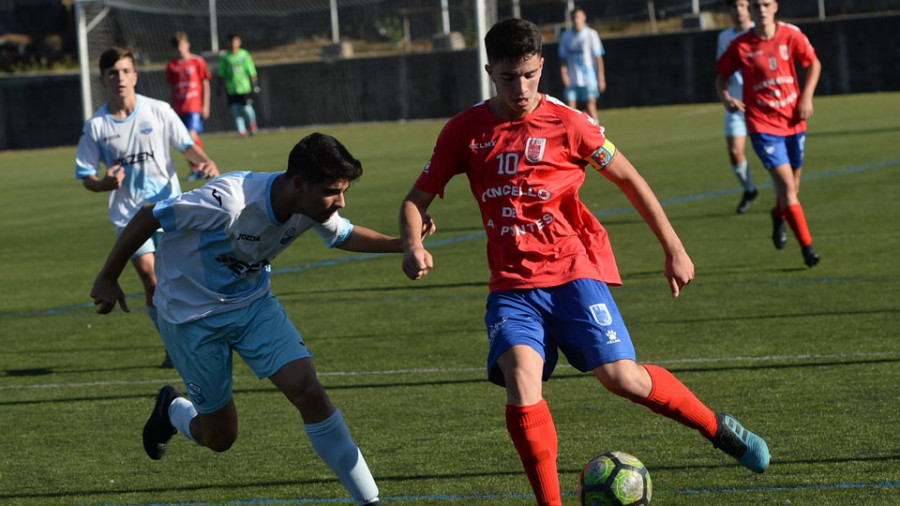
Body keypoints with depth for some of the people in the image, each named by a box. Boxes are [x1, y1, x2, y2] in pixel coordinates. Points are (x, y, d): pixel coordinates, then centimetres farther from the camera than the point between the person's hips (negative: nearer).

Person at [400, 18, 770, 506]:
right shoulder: (464, 131, 2)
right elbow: (418, 197, 9)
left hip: (572, 269, -2)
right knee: (521, 380, -23)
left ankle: (719, 428, 11)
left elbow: (628, 179, 8)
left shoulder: (566, 123, -4)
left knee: (621, 376, -14)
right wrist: (413, 246, -13)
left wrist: (673, 248, 9)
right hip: (512, 284, 2)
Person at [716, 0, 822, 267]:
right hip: (762, 124, -3)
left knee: (792, 185, 14)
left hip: (793, 120, 3)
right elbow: (722, 76, 5)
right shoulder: (740, 46, -7)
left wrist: (807, 97, -2)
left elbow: (814, 64, 10)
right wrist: (726, 98, -15)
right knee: (786, 184, -15)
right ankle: (806, 246, -12)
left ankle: (779, 217, 47)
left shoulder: (791, 35, -3)